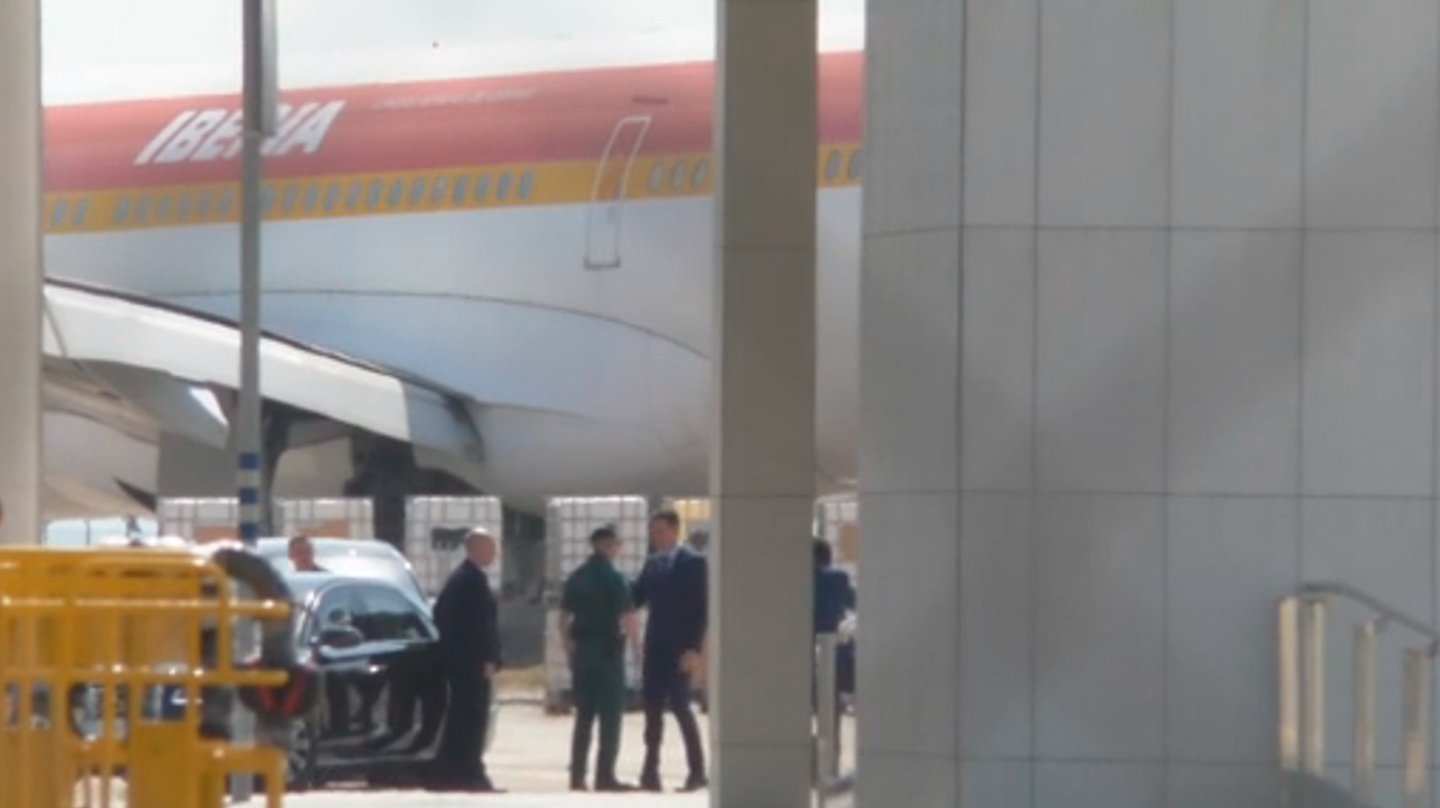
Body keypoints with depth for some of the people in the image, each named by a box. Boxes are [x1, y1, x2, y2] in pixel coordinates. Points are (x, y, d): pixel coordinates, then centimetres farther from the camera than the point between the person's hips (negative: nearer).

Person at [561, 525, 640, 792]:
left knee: (584, 715, 11)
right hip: (608, 650, -6)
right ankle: (605, 776, -4)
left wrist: (570, 649, 19)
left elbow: (564, 618, 13)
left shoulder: (576, 578, 9)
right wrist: (637, 641, -2)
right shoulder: (613, 579, -11)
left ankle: (577, 776, 9)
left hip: (582, 650, 6)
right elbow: (627, 619, -16)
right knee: (611, 715, -1)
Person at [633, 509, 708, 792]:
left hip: (680, 649, -6)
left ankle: (697, 772, 2)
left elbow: (700, 609, -11)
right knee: (653, 708, 3)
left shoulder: (693, 563, -6)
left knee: (680, 705, -7)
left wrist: (694, 649, -18)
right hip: (655, 646, 6)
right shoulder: (652, 564, 14)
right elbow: (637, 599, 13)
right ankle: (651, 772, 4)